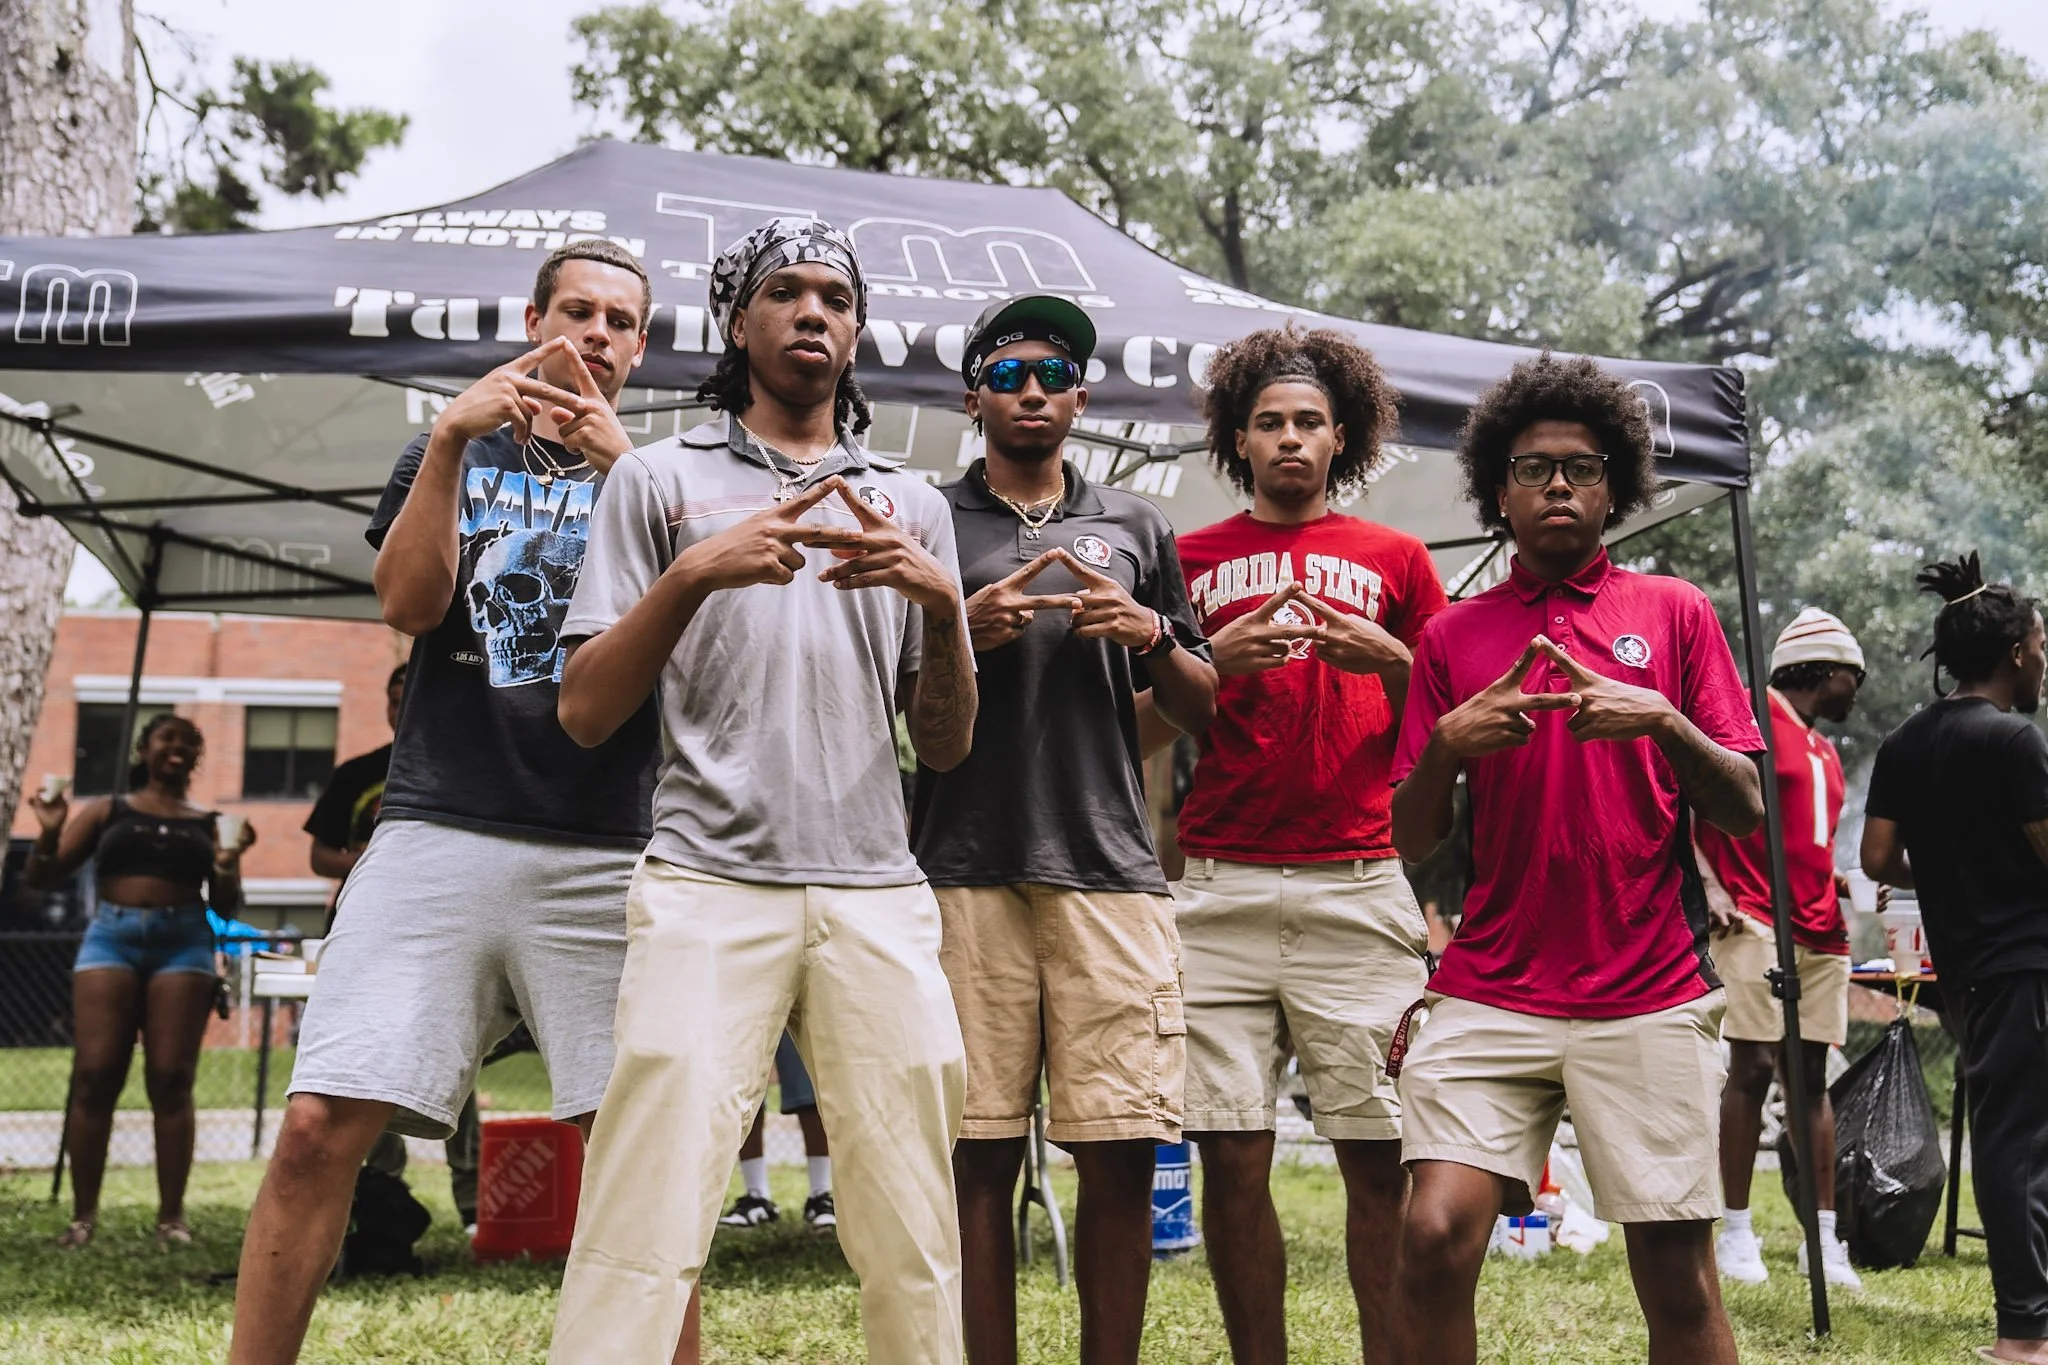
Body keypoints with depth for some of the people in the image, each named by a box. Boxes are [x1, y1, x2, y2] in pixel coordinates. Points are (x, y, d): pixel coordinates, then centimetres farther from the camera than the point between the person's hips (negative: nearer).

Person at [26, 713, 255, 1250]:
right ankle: (83, 1215, -4)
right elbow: (42, 879, 12)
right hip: (111, 938, 0)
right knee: (95, 1075, -9)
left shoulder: (209, 824, 14)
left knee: (171, 1080, -7)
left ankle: (171, 1216, -5)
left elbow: (226, 906, 10)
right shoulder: (106, 811, 13)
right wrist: (49, 834, -7)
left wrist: (229, 862, -9)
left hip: (183, 943, 0)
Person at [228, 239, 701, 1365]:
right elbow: (407, 603, 2)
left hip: (604, 851, 0)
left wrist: (621, 464, -12)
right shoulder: (452, 454, 19)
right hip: (439, 833, 0)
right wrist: (452, 439, -9)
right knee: (321, 1127, -9)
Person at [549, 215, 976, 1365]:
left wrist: (944, 602, -3)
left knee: (917, 1249, 2)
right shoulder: (662, 480, 10)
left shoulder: (912, 505, 18)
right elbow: (586, 713, 3)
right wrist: (694, 573, -11)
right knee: (642, 1242, -11)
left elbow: (946, 745, 15)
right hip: (709, 886, -3)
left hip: (879, 900, 3)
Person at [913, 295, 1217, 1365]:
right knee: (979, 1157, -2)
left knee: (1123, 1155, -3)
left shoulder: (1135, 528, 18)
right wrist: (963, 631, -5)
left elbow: (1201, 710, 19)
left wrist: (1150, 635, 0)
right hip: (966, 871, -1)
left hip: (1110, 870, 2)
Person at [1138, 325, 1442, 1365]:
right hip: (1219, 889, 1)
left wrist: (1386, 658, -5)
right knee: (1232, 1155, -1)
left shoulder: (1395, 559, 14)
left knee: (1377, 1154, -4)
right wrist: (1215, 659, -5)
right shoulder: (1190, 559, 14)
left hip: (1358, 888, 0)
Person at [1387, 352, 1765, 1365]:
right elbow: (1411, 841, 9)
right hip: (1488, 993, 1)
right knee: (1434, 1239, -11)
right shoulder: (1452, 636, 11)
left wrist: (1661, 720, -14)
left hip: (1649, 1000, -1)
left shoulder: (1675, 611, 8)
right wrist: (1447, 743, -9)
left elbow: (1745, 810, 3)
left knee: (1678, 1279, 2)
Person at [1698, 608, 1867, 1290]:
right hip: (1757, 923, -8)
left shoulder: (1825, 752, 23)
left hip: (1821, 933, 8)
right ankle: (1736, 1231, -3)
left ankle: (1823, 1237, 8)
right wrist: (1710, 886, -17)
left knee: (1812, 1075, 6)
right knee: (1752, 1068, -8)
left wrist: (1841, 882, 11)